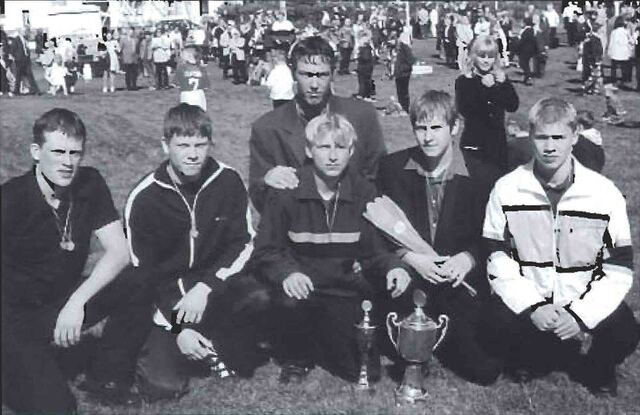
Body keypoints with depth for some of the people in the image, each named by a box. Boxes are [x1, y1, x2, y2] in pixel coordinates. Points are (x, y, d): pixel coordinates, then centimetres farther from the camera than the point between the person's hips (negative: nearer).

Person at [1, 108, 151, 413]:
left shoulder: (90, 184, -5)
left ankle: (109, 379, -1)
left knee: (135, 289, -22)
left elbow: (119, 251, -11)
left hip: (65, 300, 4)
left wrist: (77, 301, -24)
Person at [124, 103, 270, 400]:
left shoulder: (228, 181, -7)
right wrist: (178, 329, -14)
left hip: (215, 281, 2)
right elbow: (142, 272, -6)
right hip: (165, 295, -1)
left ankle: (226, 350, -1)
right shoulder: (143, 198, -11)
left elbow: (243, 245, -4)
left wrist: (205, 287, -20)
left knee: (259, 299, -31)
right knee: (163, 385, -18)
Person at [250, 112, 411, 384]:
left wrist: (391, 267, -22)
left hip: (344, 290, 2)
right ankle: (295, 358, -2)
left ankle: (320, 341, 25)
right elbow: (264, 252, -11)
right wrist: (287, 272, -33)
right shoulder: (286, 191, -9)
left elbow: (372, 251, 2)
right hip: (300, 286, -2)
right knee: (291, 301, -37)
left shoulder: (363, 191, -1)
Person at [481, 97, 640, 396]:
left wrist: (581, 315, -20)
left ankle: (592, 369, 9)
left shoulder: (605, 194, -7)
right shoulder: (506, 190, -6)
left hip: (586, 306, 1)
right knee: (499, 324, -31)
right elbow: (498, 262, -6)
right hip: (526, 301, 0)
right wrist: (533, 308, -20)